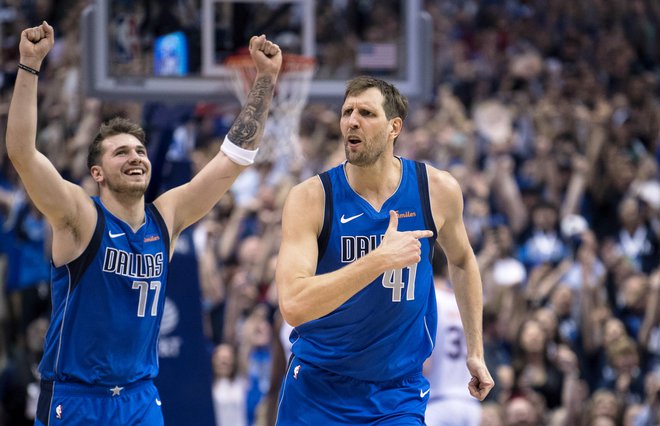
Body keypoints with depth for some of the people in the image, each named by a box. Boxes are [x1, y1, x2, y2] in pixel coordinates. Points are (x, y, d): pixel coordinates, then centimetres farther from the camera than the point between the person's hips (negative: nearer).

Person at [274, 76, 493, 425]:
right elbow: (292, 305, -27)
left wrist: (475, 351, 16)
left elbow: (461, 260, 16)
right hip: (317, 390, -1)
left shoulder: (438, 191, -6)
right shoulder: (310, 198, -14)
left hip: (398, 392, 1)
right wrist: (380, 260, -33)